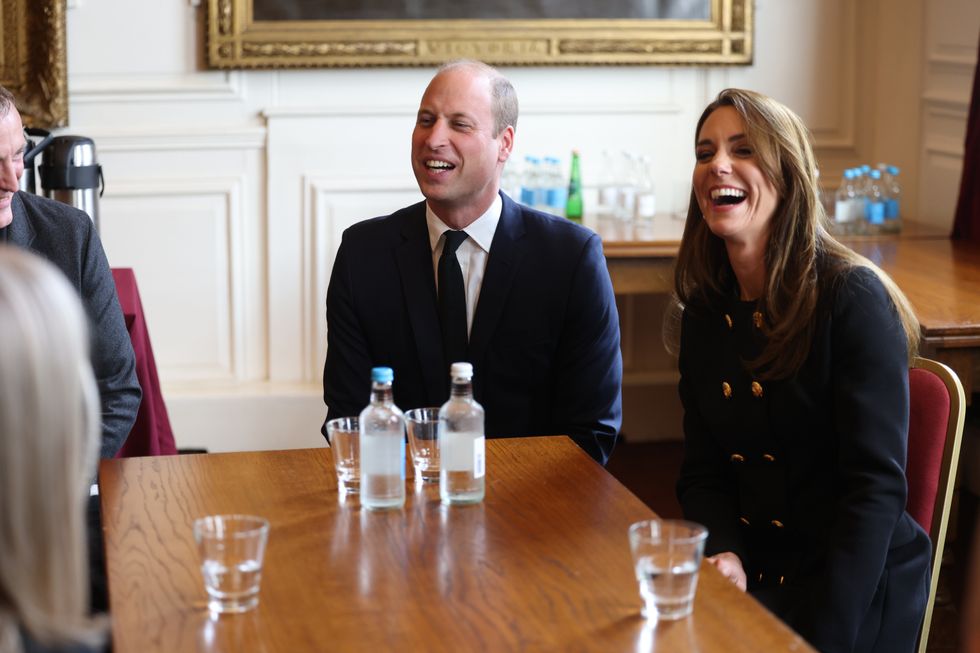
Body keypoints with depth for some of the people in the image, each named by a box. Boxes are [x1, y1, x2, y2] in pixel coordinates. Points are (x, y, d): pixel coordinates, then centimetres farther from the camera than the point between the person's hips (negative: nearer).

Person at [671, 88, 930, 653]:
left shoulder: (853, 297, -12)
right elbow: (703, 473, 8)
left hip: (856, 594, -5)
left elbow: (877, 485, -16)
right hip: (753, 578, 5)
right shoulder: (707, 310, 7)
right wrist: (725, 556, -13)